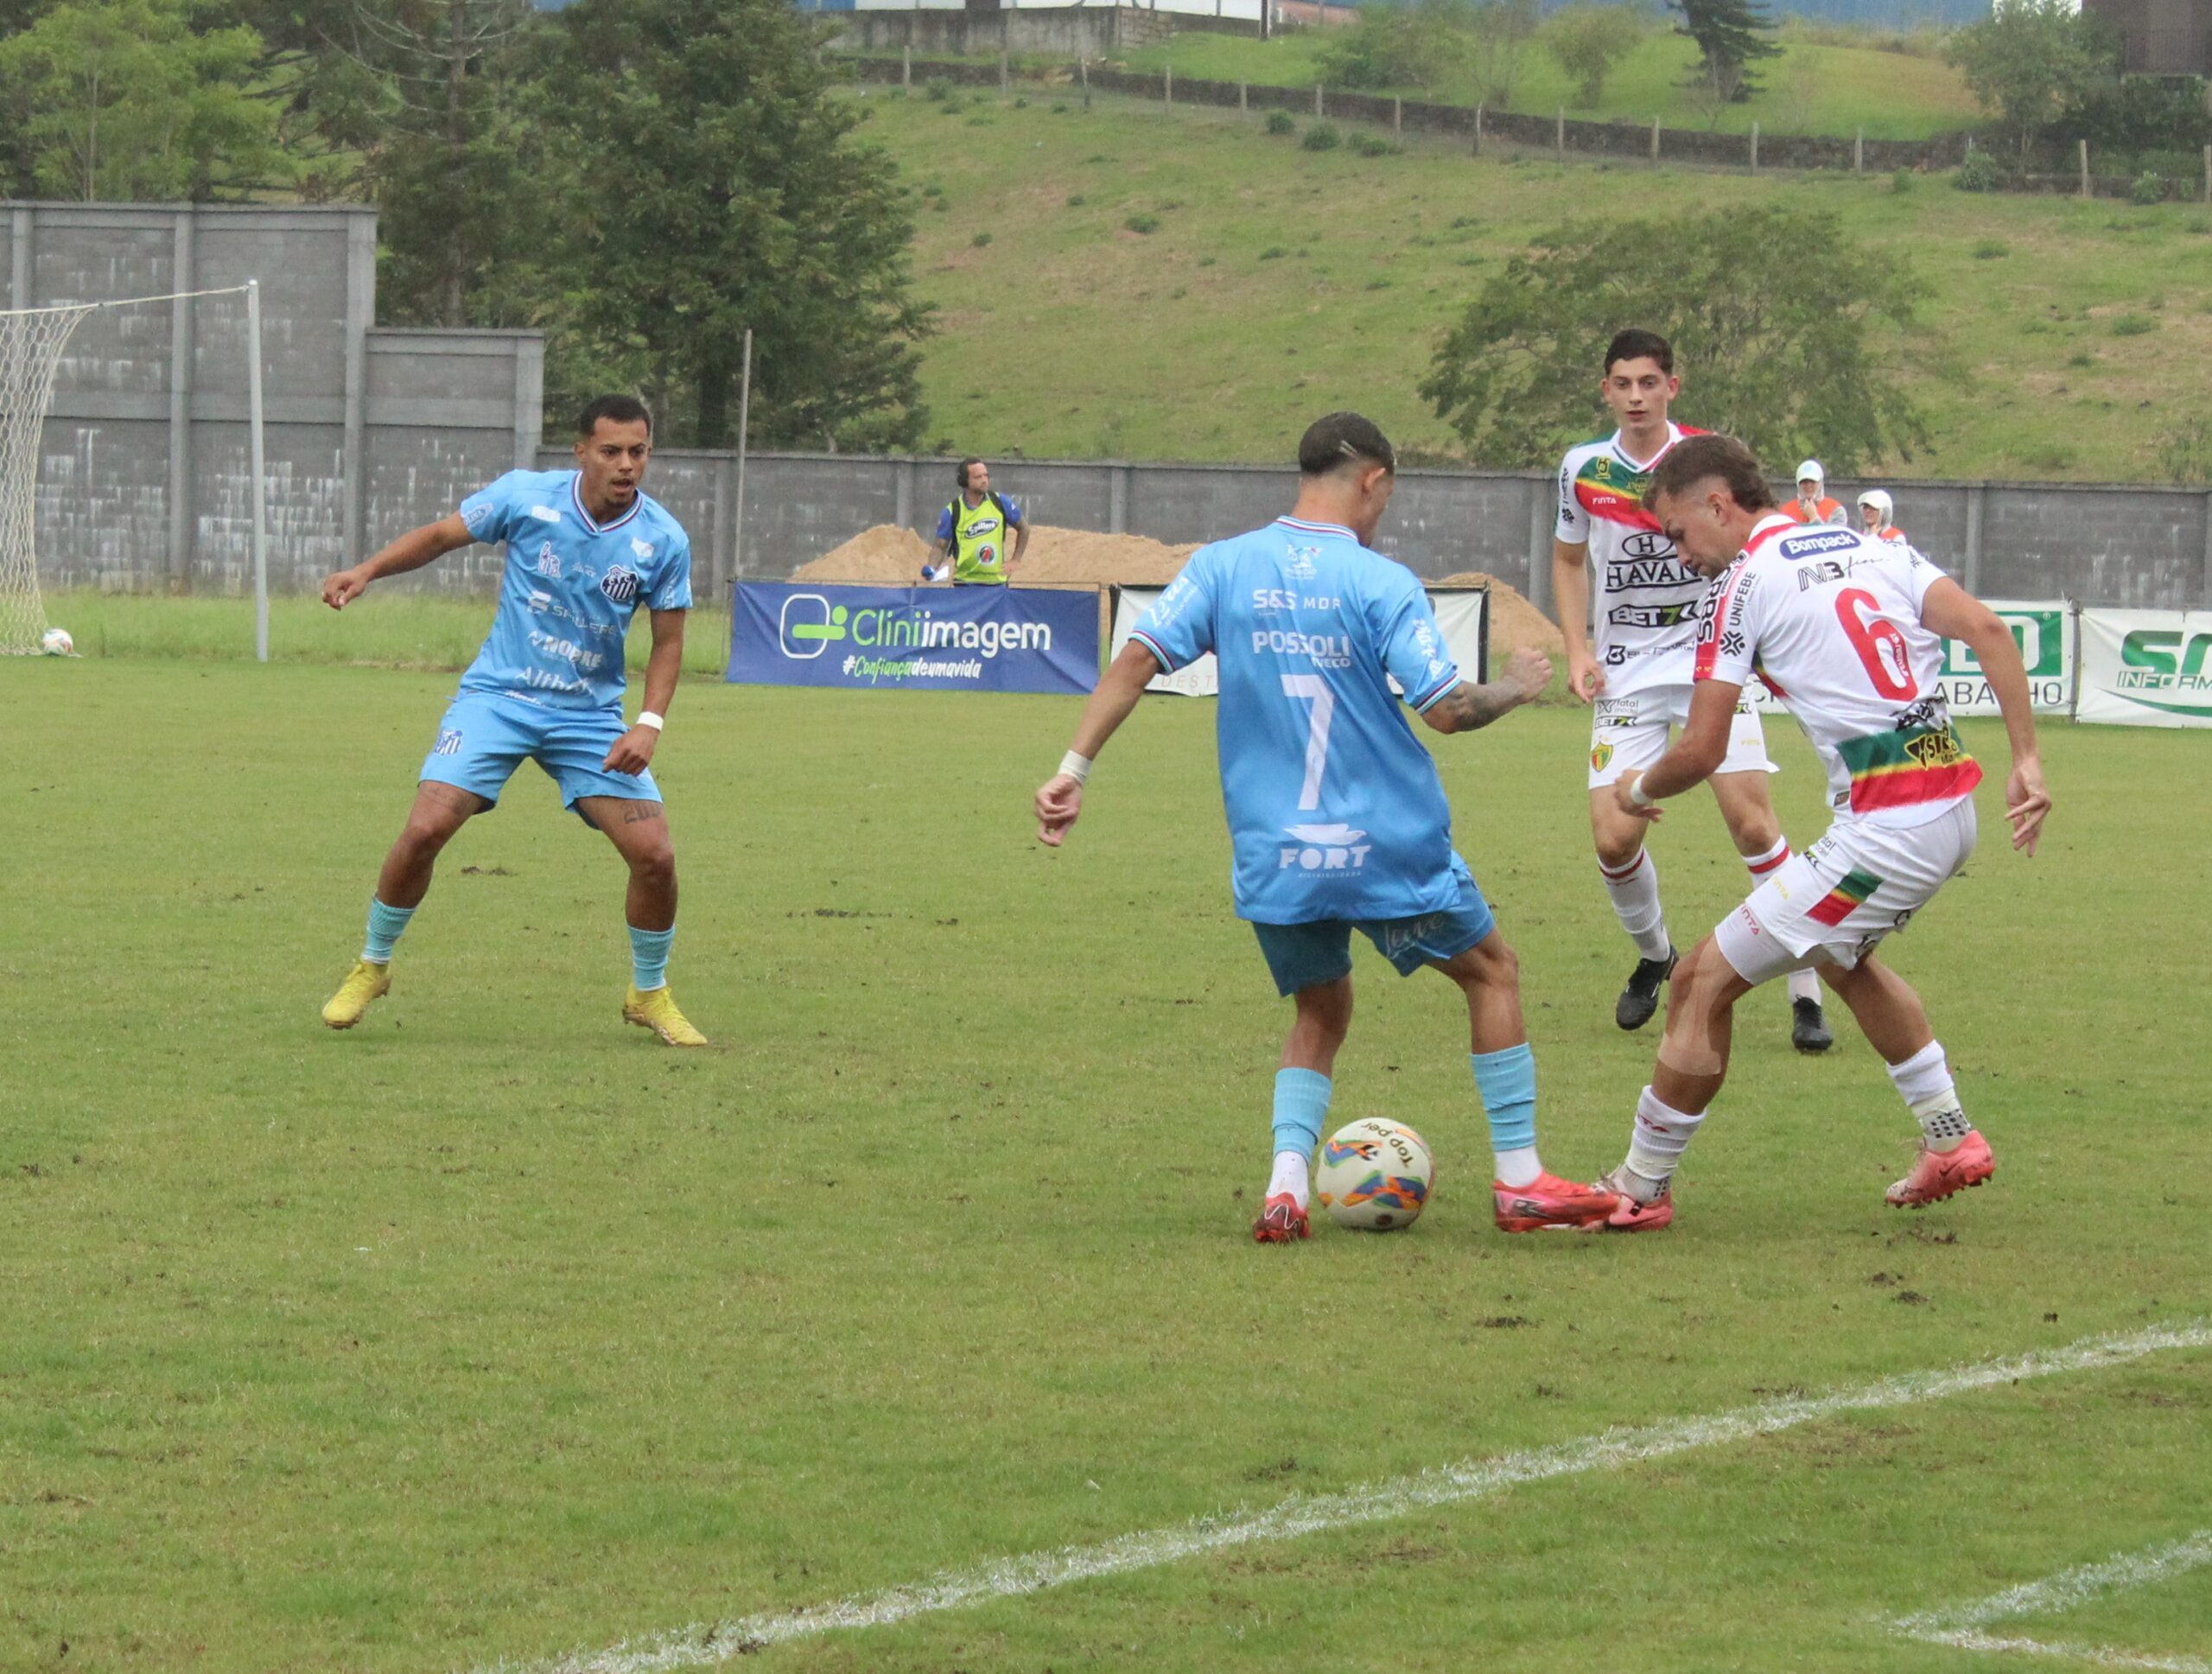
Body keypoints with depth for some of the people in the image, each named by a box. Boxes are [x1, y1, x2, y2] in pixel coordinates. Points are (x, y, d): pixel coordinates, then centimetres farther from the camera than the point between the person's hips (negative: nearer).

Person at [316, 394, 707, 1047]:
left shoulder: (663, 540, -7)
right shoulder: (526, 496, -10)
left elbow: (668, 640, 1)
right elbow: (442, 534, 2)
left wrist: (650, 723, -12)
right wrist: (368, 570, -12)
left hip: (590, 716, 1)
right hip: (497, 697, -1)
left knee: (654, 854, -10)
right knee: (425, 829, -16)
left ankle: (650, 995, 16)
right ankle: (371, 967, 9)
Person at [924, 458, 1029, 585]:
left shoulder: (1000, 503, 0)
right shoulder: (952, 512, -6)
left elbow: (1023, 529, 13)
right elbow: (941, 547, -1)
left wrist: (1014, 561, 5)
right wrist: (931, 570, -20)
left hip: (997, 583, 2)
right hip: (966, 585, -2)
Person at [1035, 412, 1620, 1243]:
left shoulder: (1222, 567, 1)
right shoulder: (1381, 583, -10)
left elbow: (1137, 659, -6)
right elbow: (1447, 709, -11)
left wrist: (1074, 768, -4)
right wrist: (1516, 686, 9)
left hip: (1271, 856, 4)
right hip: (1386, 846, -4)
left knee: (1320, 1013, 22)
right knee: (1492, 970, 17)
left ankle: (1286, 1184, 1)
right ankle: (1520, 1181, 17)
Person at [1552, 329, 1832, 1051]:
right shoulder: (1583, 468, 1)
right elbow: (1568, 559, 17)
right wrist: (1578, 652, 4)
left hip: (1708, 657, -2)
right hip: (1626, 673, 2)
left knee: (1750, 818, -15)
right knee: (1613, 836, -7)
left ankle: (1806, 993, -7)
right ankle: (1654, 956, 25)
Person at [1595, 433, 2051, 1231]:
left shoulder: (1747, 581, -5)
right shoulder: (1871, 546, 14)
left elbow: (1701, 750, -7)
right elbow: (1986, 630, 2)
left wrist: (1639, 790, 14)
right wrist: (2026, 762, 1)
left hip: (1885, 830, -8)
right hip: (1952, 810, 8)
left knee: (1706, 981, 1)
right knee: (1841, 955, 35)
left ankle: (1641, 1188, 9)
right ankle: (1951, 1142, 36)